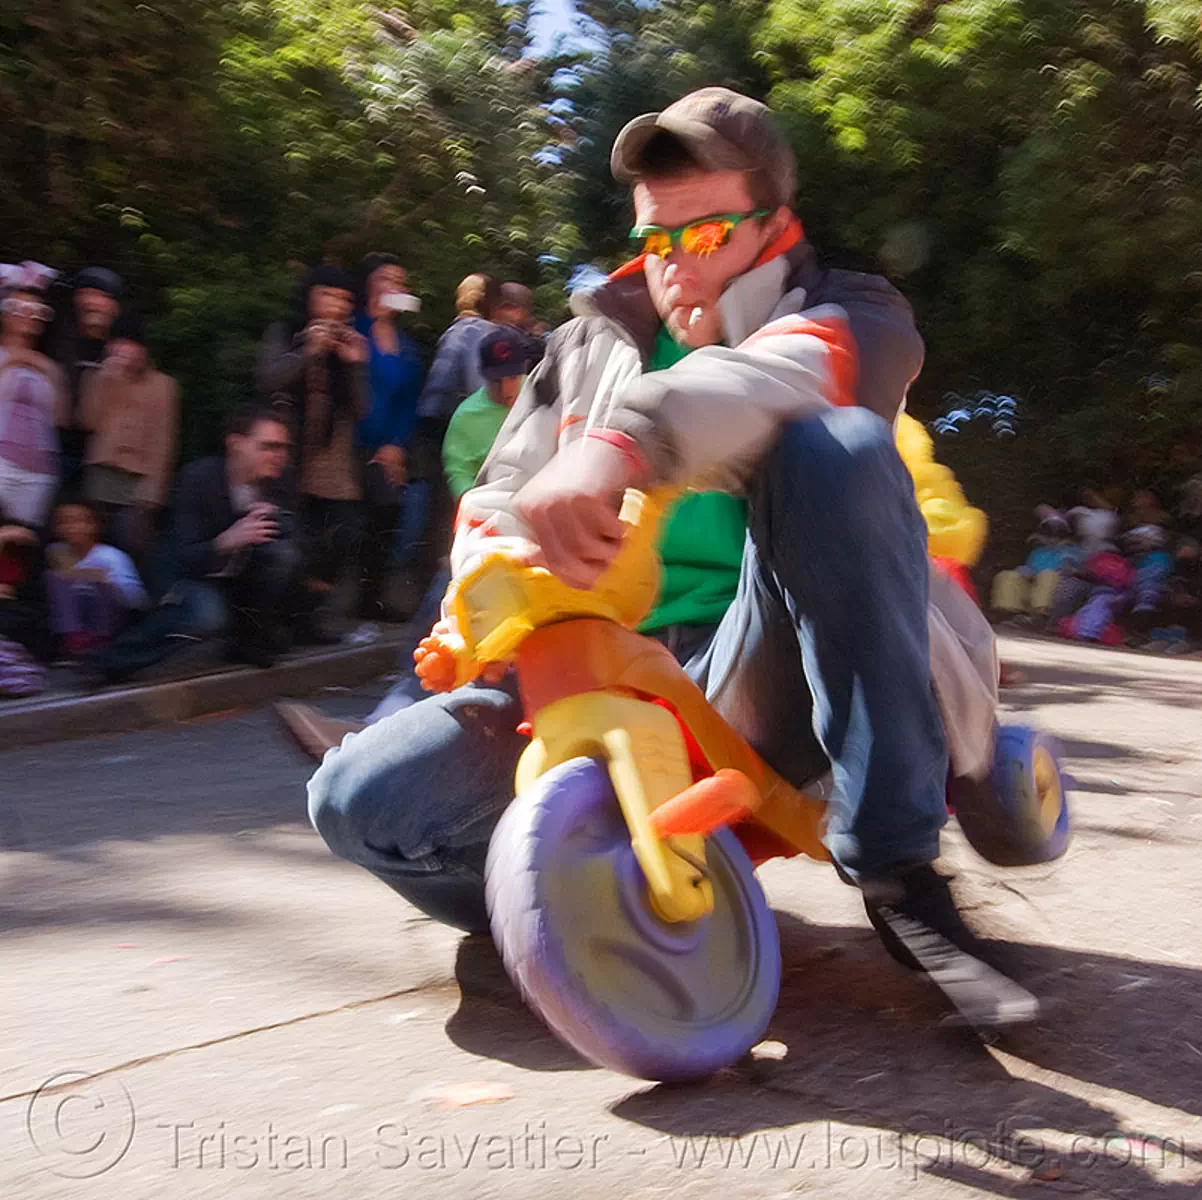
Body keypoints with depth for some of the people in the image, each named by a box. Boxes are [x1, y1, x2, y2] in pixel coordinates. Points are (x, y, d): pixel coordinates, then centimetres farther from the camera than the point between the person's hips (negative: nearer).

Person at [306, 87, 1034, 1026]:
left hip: (753, 692, -2)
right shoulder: (592, 344, 19)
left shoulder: (847, 315, 6)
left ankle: (897, 870, -27)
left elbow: (787, 371, -20)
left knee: (836, 445, -30)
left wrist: (622, 440, -41)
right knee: (359, 799, -20)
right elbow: (501, 505, 11)